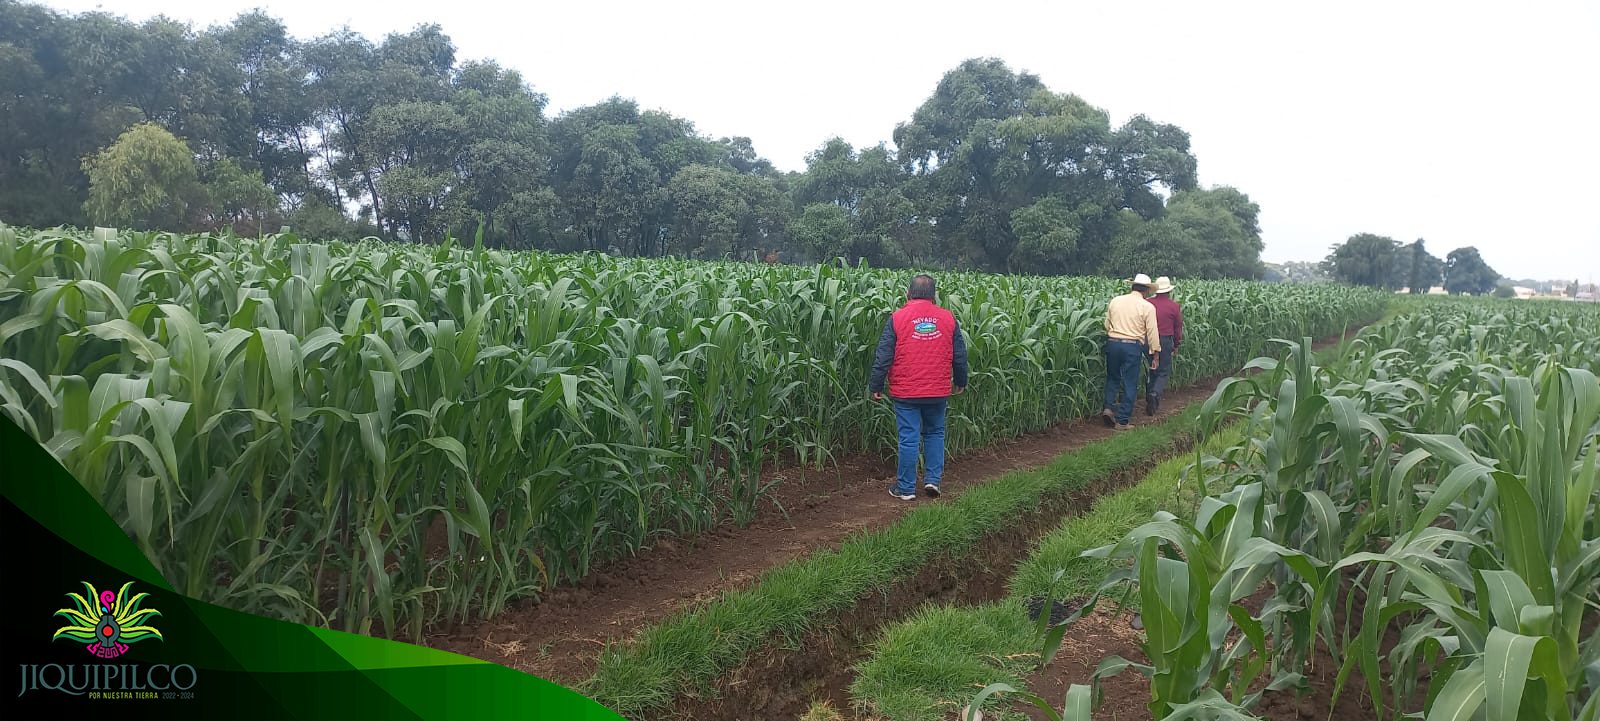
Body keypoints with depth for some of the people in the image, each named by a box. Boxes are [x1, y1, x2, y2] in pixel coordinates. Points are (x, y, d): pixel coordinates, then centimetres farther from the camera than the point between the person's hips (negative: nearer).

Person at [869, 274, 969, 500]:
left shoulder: (897, 318, -6)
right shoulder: (948, 318, 2)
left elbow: (884, 355, -6)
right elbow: (960, 355, 9)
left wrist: (876, 386, 2)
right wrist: (960, 382, 22)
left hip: (905, 391, -2)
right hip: (938, 391, 2)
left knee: (908, 438, 3)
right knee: (935, 433, 19)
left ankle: (906, 488, 11)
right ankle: (933, 479, 14)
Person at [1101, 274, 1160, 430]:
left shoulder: (1115, 301, 7)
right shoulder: (1148, 307, -3)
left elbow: (1106, 325, 12)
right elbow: (1152, 332, -2)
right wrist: (1156, 354, 5)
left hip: (1112, 343, 3)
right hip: (1133, 346, -3)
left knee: (1113, 377, 22)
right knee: (1130, 383, 5)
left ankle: (1109, 407, 4)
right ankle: (1122, 421, 7)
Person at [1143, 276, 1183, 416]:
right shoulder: (1174, 307, -5)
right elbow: (1178, 327, 4)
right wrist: (1176, 345, 17)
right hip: (1165, 341, -2)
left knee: (1150, 371, 15)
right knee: (1163, 372, 8)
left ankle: (1150, 404, 23)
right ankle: (1155, 394, -17)